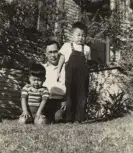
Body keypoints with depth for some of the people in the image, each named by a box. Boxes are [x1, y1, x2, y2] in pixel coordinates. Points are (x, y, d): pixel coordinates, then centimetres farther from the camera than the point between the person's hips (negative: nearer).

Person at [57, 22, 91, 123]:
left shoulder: (86, 48, 13)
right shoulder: (67, 46, 8)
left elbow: (87, 62, 15)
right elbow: (62, 59, 11)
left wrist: (87, 74, 8)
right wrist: (58, 72, 7)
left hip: (82, 76, 2)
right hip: (70, 75, -2)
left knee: (82, 96, 1)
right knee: (70, 95, 1)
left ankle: (80, 117, 8)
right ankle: (69, 118, 9)